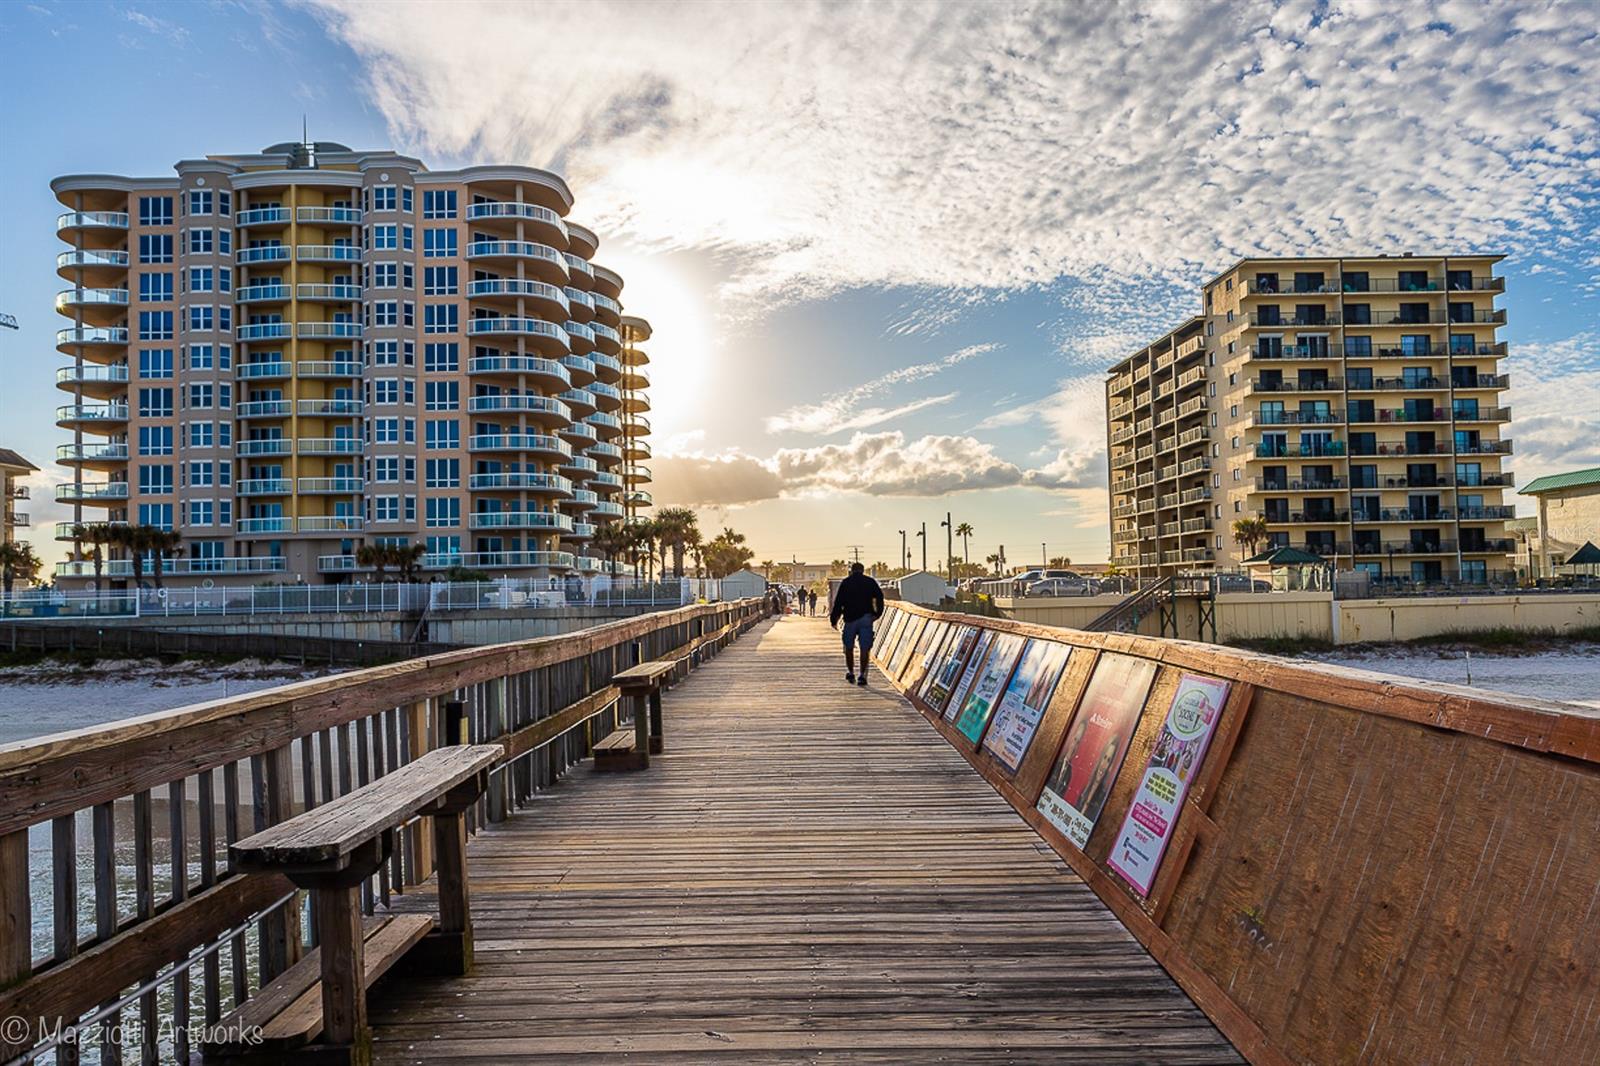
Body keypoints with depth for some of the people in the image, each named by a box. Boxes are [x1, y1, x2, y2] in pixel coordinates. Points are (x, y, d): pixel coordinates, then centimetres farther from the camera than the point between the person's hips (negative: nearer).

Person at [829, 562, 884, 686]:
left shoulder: (845, 583, 6)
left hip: (850, 619, 0)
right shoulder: (870, 582, 8)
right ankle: (862, 676, -6)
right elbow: (879, 597, 0)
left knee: (849, 648, 15)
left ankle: (850, 674, 19)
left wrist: (834, 619, 5)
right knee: (864, 649, 1)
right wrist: (877, 614, 9)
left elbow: (838, 602, 0)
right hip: (866, 618, 0)